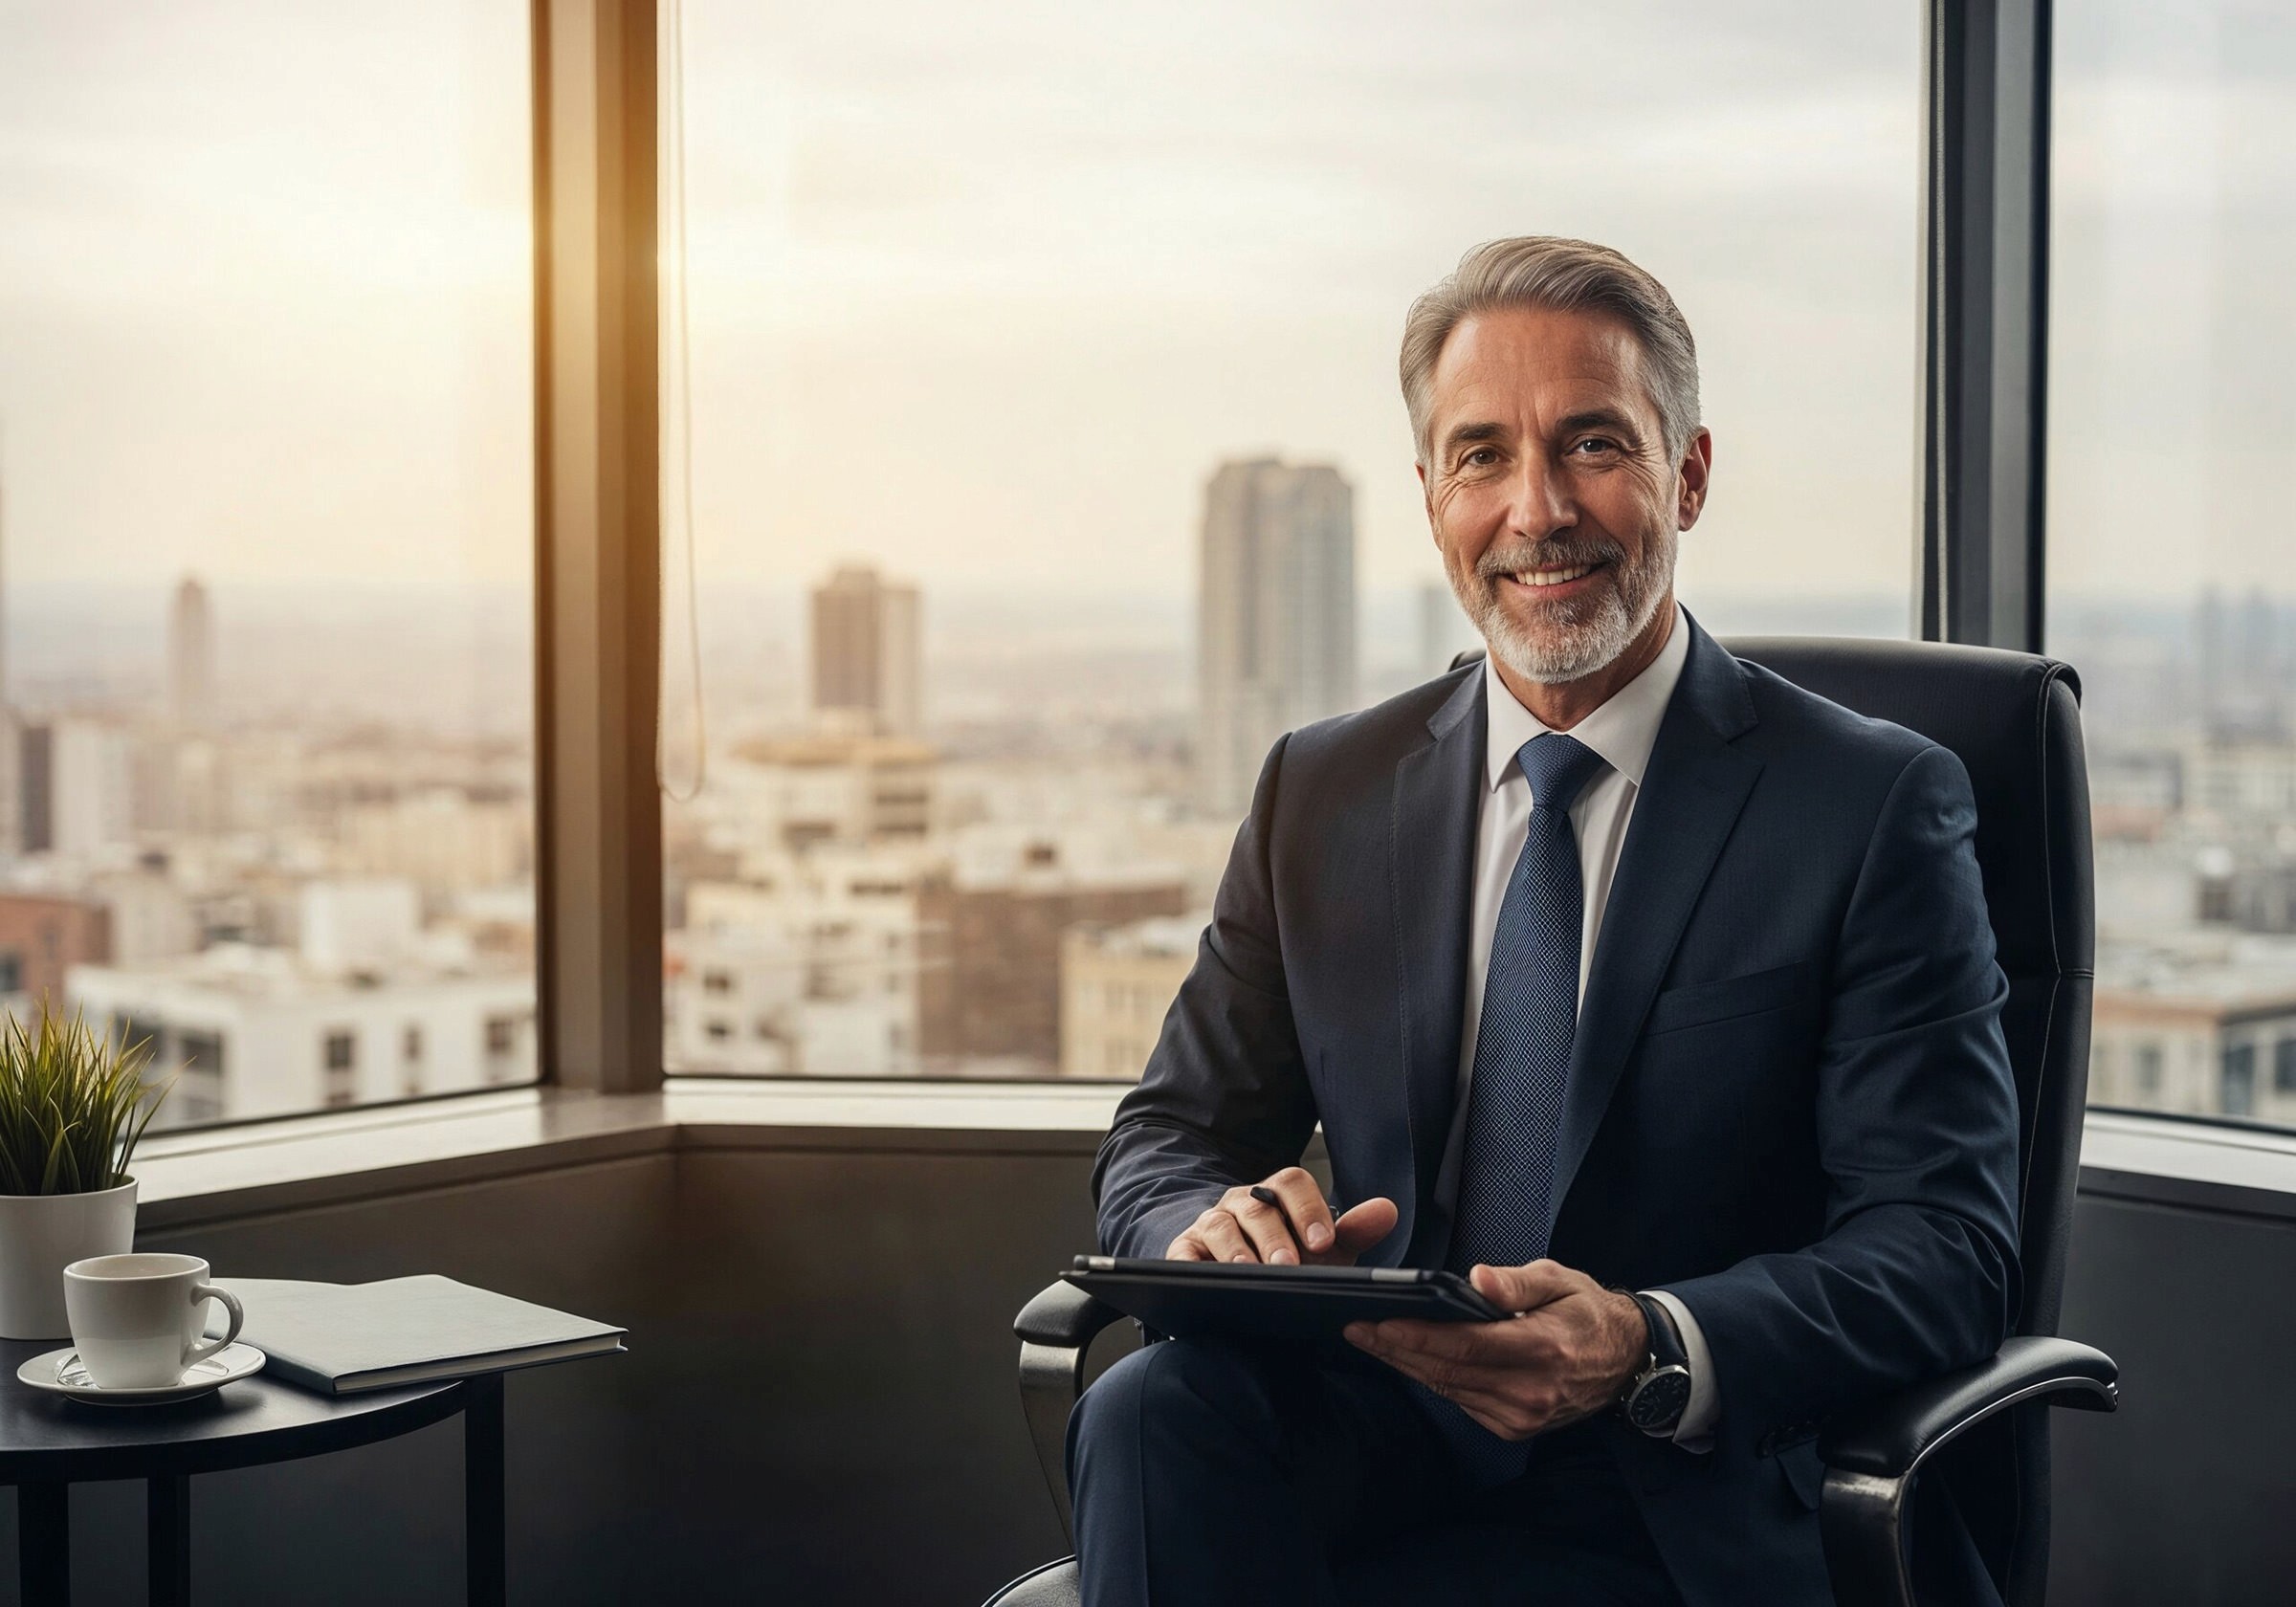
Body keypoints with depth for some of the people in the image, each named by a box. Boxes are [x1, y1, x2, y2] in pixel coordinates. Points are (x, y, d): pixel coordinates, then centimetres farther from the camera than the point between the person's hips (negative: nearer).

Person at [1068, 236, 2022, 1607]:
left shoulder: (1875, 808, -3)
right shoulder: (1323, 795, 10)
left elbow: (1947, 1248, -10)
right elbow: (1166, 1139, 11)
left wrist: (1650, 1351, -30)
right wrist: (1219, 1231, -15)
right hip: (1386, 1446, 4)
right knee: (1157, 1409, -29)